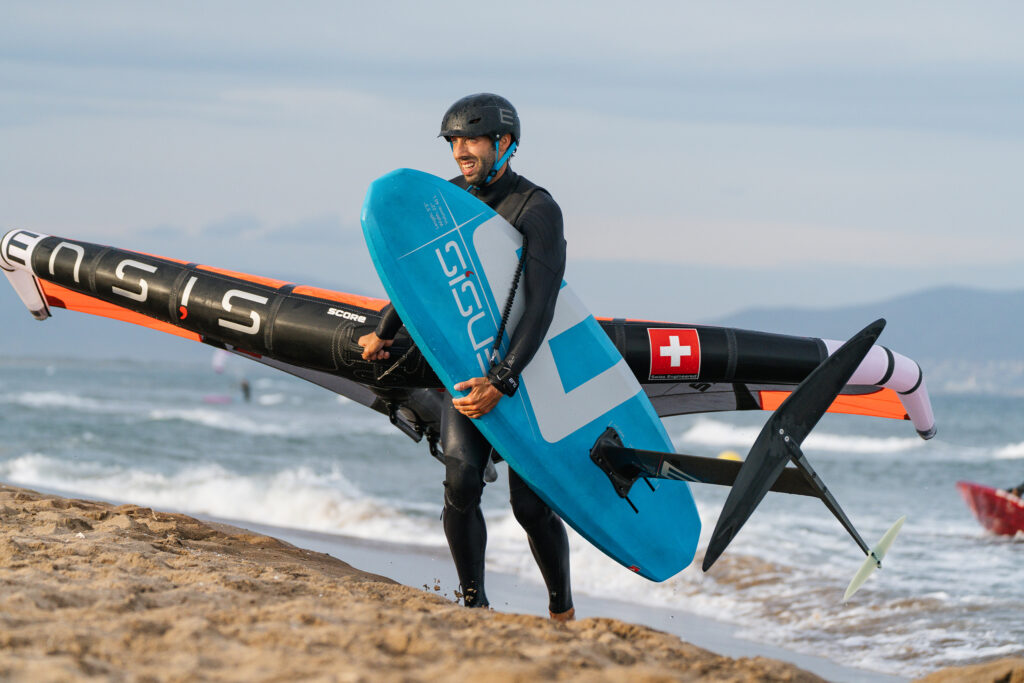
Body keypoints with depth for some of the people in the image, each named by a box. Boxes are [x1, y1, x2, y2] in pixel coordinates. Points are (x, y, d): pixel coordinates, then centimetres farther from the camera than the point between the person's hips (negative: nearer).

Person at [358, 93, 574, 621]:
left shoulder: (538, 211, -15)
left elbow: (539, 309, -23)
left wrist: (501, 383, -32)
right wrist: (383, 332, 29)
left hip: (528, 369, -4)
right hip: (466, 364, 4)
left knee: (529, 503, -5)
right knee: (462, 481, -16)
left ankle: (563, 611, 16)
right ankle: (473, 605, -4)